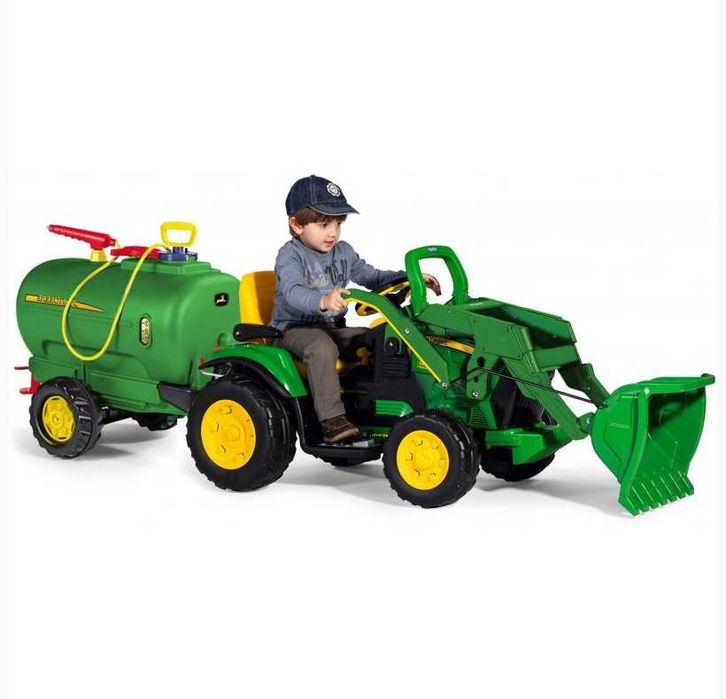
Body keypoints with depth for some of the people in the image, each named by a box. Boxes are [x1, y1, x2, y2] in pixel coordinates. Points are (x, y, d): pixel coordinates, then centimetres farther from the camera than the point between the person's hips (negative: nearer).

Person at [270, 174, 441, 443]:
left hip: (333, 327, 7)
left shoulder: (343, 252, 10)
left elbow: (371, 277, 18)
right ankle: (332, 419, -40)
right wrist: (323, 301, -54)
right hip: (295, 328, -7)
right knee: (322, 348, -38)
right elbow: (292, 293, -32)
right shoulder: (290, 256, -13)